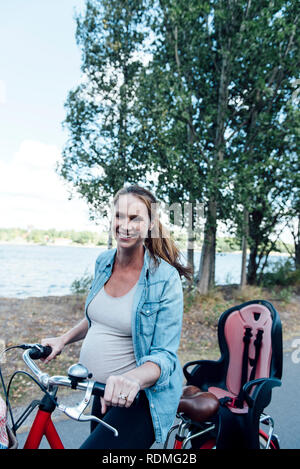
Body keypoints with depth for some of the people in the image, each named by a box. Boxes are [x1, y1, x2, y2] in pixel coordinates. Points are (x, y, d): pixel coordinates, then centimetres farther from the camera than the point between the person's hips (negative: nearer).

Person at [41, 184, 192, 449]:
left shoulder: (165, 279, -19)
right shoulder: (104, 262, -1)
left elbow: (165, 356, -20)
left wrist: (134, 378, -38)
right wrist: (63, 340, 6)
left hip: (141, 396, -6)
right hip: (104, 392, 7)